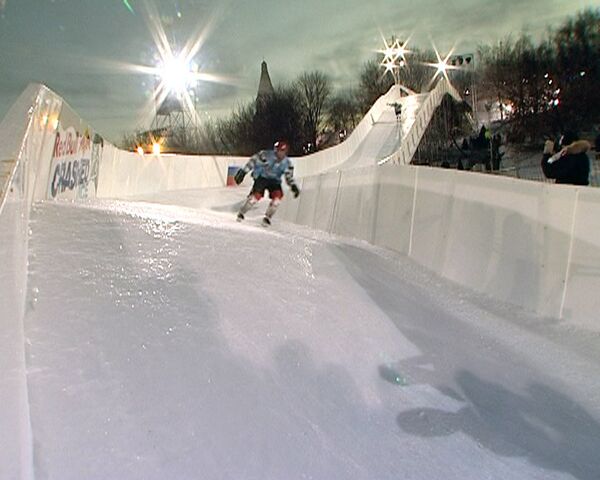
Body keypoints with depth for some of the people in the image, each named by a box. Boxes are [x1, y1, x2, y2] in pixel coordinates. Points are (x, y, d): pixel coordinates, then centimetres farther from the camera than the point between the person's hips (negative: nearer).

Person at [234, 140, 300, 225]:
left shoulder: (287, 163, -6)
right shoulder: (266, 155, -19)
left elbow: (289, 177, 3)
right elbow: (253, 161, -14)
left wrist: (294, 187, -12)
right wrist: (242, 172, -17)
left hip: (274, 181, 4)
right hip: (262, 177, -3)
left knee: (278, 195, -21)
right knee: (256, 195, -20)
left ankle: (267, 217, -2)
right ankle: (241, 213, 3)